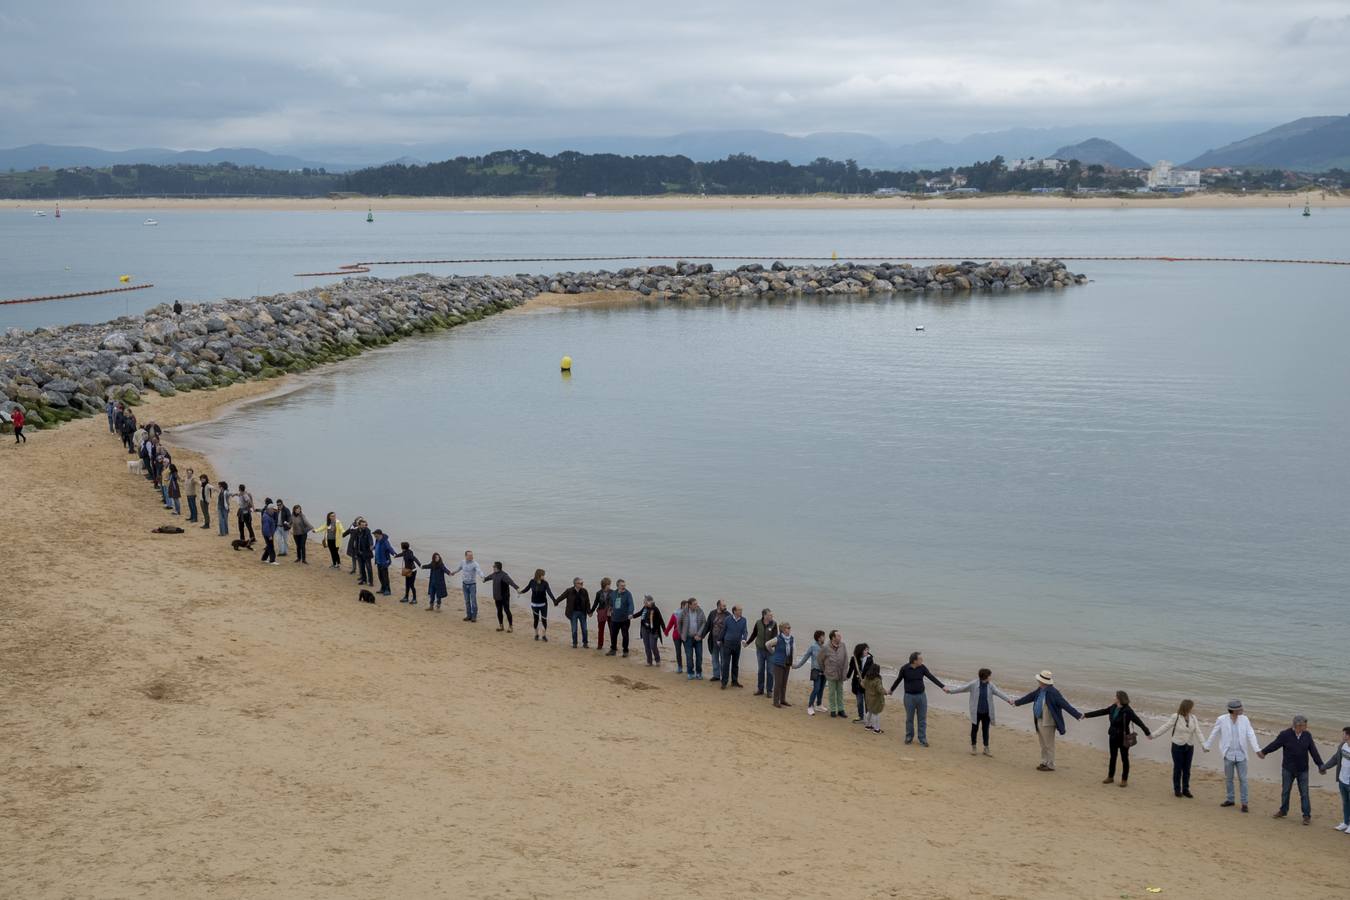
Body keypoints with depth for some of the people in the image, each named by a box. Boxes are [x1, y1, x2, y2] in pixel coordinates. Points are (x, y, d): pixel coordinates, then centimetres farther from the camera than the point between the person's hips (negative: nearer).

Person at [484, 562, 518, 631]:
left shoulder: (504, 575, -21)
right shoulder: (494, 574, 7)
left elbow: (510, 581, -37)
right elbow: (489, 577, 31)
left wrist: (516, 587, -53)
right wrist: (485, 579, 53)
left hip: (504, 597, -8)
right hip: (497, 597, 8)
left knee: (506, 611, -4)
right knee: (499, 611, 14)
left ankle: (511, 626, 4)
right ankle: (500, 625, 25)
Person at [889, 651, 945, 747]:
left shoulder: (922, 668, -5)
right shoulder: (904, 668, -12)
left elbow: (932, 678, -10)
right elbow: (898, 680, 4)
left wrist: (942, 686, -21)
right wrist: (891, 690, 18)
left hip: (921, 696, 2)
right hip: (909, 696, -2)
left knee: (922, 719, 4)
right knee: (909, 718, 9)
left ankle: (922, 739, 11)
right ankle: (909, 737, 25)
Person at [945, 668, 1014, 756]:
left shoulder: (990, 685, -4)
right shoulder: (973, 684, -12)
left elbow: (999, 692, -12)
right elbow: (962, 688, -9)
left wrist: (1008, 699, -27)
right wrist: (950, 690, -16)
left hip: (987, 713, 2)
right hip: (976, 712, -2)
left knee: (986, 730, 10)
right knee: (974, 729, 8)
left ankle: (986, 749, 21)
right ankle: (973, 747, 25)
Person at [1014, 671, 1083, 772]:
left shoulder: (1053, 692, -21)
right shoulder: (1040, 690, 5)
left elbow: (1065, 704, -25)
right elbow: (1030, 697, 21)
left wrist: (1077, 715, -31)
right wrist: (1016, 702, 32)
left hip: (1048, 724, -9)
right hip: (1039, 721, 9)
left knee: (1049, 745, 2)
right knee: (1043, 745, 18)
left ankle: (1050, 766, 13)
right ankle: (1044, 763, 29)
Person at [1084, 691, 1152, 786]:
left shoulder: (1127, 710, -19)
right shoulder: (1113, 707, 1)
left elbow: (1138, 721, -24)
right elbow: (1101, 712, 10)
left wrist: (1147, 732, -32)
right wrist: (1086, 715, 15)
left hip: (1123, 738, -6)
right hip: (1113, 736, 6)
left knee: (1124, 758, 7)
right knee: (1112, 757, 16)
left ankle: (1124, 779, 18)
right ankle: (1110, 777, 29)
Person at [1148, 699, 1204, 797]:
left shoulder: (1193, 719, 1)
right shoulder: (1176, 717, -10)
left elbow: (1198, 732, -3)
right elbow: (1165, 727, -4)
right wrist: (1153, 735, -4)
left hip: (1189, 747, 3)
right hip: (1178, 746, -3)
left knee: (1187, 770, 8)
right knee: (1178, 769, 4)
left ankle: (1185, 789, 18)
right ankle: (1177, 789, 14)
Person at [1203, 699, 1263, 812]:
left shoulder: (1244, 720, -5)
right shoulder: (1221, 720, -10)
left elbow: (1251, 735, -9)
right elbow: (1213, 734, 3)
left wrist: (1257, 750, -19)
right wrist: (1207, 746, 14)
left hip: (1241, 755, 0)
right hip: (1228, 755, 0)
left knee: (1243, 779, 1)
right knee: (1228, 778, 12)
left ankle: (1244, 803, 8)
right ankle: (1230, 799, 27)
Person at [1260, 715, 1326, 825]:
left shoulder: (1307, 736, -5)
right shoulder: (1285, 735, -14)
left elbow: (1314, 752, -3)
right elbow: (1274, 745, -3)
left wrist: (1321, 765, -6)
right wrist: (1263, 752, 5)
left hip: (1302, 770, 1)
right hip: (1288, 769, -1)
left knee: (1304, 793, 0)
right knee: (1285, 791, 13)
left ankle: (1307, 816, 7)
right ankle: (1283, 811, 30)